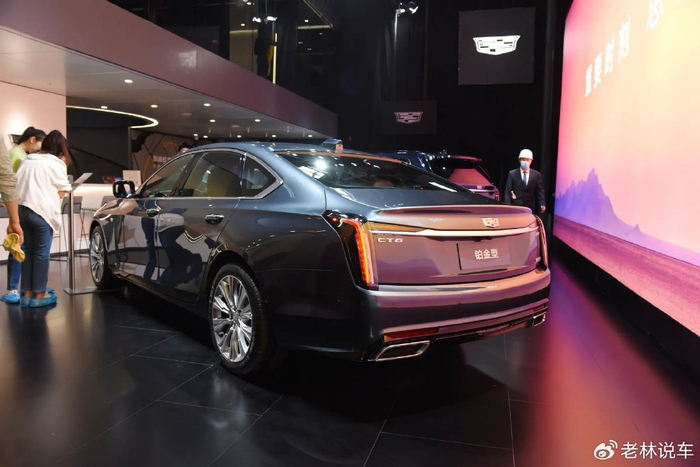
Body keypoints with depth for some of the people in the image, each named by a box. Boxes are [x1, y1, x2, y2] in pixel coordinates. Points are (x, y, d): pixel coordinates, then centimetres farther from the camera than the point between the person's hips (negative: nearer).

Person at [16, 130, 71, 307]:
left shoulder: (27, 160, 17)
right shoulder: (57, 164, -1)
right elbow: (61, 192, 1)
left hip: (21, 209, 6)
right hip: (42, 211, -6)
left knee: (28, 251, 14)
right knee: (42, 253, 2)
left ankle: (27, 293, 18)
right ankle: (39, 295, 8)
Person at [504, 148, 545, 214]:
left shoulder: (536, 175, 6)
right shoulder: (512, 174, 3)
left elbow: (540, 191, 4)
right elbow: (508, 192, -1)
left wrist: (542, 204, -11)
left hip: (530, 208, 1)